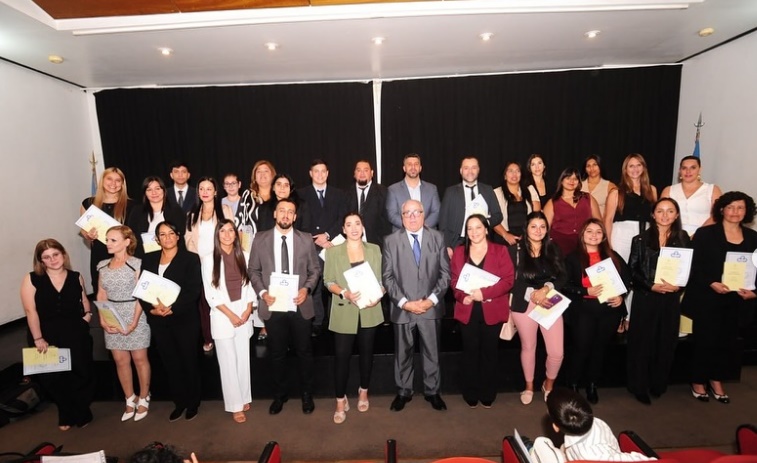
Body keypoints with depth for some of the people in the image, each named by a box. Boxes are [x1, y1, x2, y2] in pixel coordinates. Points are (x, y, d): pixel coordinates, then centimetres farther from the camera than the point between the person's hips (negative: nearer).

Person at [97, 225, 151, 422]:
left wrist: (133, 323, -16)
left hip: (134, 317, -5)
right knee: (120, 360, 12)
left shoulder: (136, 264, -10)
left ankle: (143, 399, 24)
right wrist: (103, 320, -3)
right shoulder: (103, 265, 6)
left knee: (139, 359, 7)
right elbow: (101, 295, 9)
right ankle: (130, 400, 28)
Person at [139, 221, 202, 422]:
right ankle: (179, 402, 29)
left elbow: (193, 290, -12)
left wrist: (172, 308, -20)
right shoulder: (149, 259, 8)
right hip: (158, 321, 4)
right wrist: (152, 309, -13)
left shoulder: (191, 258, -5)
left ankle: (193, 402, 25)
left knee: (189, 361, 8)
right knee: (170, 362, 14)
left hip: (185, 319, -4)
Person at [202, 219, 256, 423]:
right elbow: (210, 294, -7)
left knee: (243, 359, 11)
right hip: (222, 316, -2)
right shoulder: (209, 260, -5)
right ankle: (235, 405, 16)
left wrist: (248, 309, -7)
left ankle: (244, 398, 27)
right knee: (228, 362, 5)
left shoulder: (244, 257, 3)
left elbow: (250, 285, 4)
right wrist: (230, 314, -11)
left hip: (244, 315, 3)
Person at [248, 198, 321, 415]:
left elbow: (315, 269, 4)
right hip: (273, 307, 0)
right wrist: (262, 292, -10)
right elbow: (253, 270, 4)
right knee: (276, 354, 15)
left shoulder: (306, 239, 0)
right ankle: (279, 394, 36)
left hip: (300, 306, 0)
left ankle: (307, 394, 33)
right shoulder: (260, 239, 1)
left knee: (304, 352, 12)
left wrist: (307, 289, -12)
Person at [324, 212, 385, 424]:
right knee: (342, 355, 1)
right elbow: (328, 281, -3)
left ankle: (363, 392, 35)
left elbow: (381, 278, 3)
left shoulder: (374, 249, 4)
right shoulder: (333, 251, 0)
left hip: (369, 311, 2)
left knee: (366, 352, 15)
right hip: (344, 312, -2)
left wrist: (378, 296, -16)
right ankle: (341, 401, 18)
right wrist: (344, 293, -20)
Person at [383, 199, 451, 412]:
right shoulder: (391, 240, -1)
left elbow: (445, 273, 0)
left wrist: (431, 299, -10)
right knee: (403, 353, 14)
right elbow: (388, 276, -4)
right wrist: (404, 302, -13)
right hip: (403, 308, 0)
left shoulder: (437, 238, 2)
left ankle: (432, 391, 34)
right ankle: (403, 392, 33)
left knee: (431, 353, 15)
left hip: (431, 307, 1)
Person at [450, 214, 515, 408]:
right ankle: (470, 394, 23)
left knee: (489, 352, 10)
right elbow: (454, 280, 4)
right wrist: (462, 296, -15)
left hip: (492, 310, -1)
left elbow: (508, 279, -8)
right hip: (467, 310, 1)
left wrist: (485, 293, -20)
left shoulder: (500, 250, 0)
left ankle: (488, 394, 27)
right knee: (470, 351, 7)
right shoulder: (459, 252, 7)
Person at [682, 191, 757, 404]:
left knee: (728, 341, 10)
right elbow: (695, 266, -8)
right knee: (706, 340, 3)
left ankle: (716, 380, 29)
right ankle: (698, 381, 20)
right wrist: (712, 284, -20)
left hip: (737, 300, 4)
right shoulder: (705, 234, -4)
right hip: (707, 298, -4)